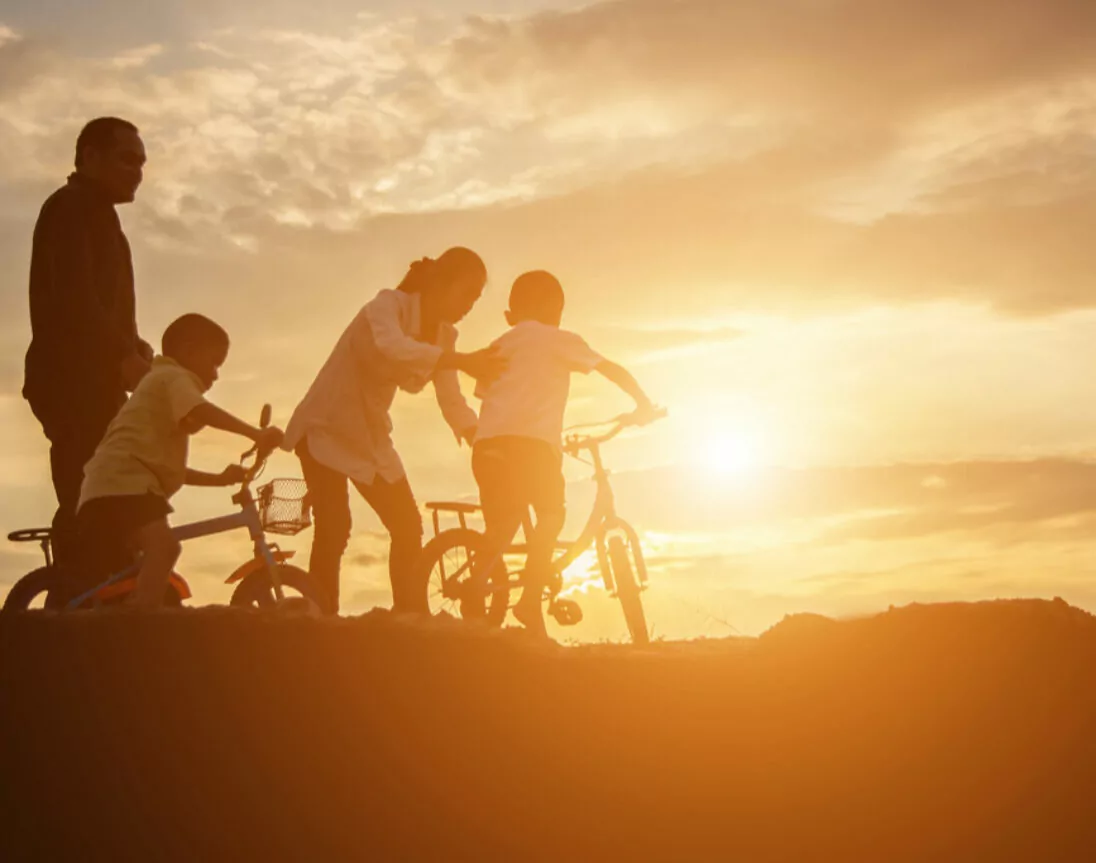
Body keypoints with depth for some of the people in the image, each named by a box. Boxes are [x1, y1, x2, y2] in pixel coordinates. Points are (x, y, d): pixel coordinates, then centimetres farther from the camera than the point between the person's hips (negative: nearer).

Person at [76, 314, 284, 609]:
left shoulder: (160, 384, 35)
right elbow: (200, 411, -21)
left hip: (109, 487, 11)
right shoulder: (173, 376, 4)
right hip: (122, 483, -11)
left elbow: (170, 469, 36)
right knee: (164, 544, -32)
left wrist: (219, 478, 30)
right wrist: (256, 434, -25)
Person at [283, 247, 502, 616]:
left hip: (370, 437, 7)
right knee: (334, 528, -20)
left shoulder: (444, 336, 0)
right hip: (326, 428, -7)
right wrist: (462, 361, -53)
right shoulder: (389, 305, -21)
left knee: (408, 527, 1)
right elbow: (393, 348, -43)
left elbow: (452, 402, -4)